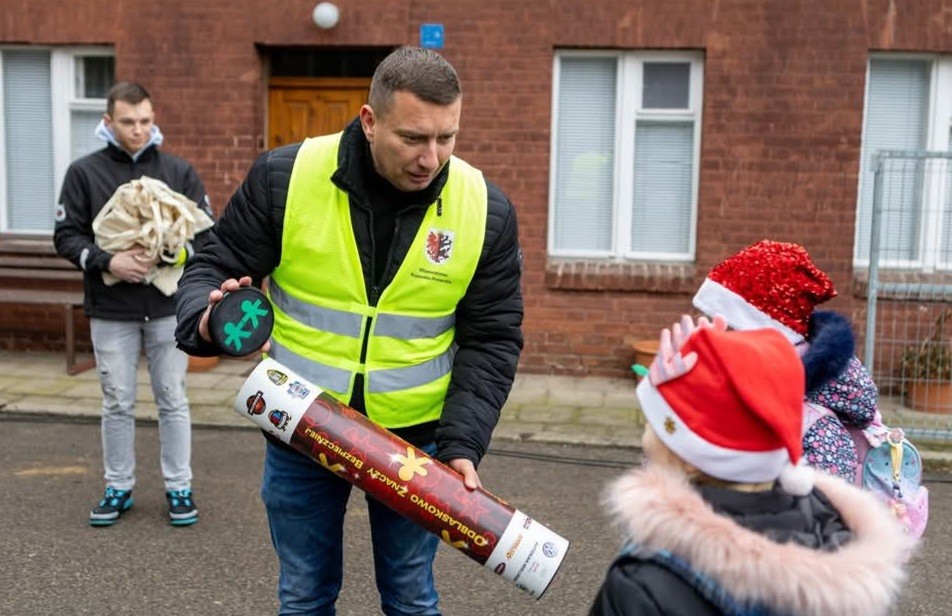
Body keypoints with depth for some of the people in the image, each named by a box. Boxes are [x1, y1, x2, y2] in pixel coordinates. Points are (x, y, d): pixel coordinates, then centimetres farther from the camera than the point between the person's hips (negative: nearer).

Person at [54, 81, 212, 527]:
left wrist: (168, 255, -16)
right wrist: (107, 261, -17)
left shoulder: (179, 171, 3)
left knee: (172, 401, 7)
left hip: (168, 306, 0)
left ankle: (179, 488, 18)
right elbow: (66, 235, 0)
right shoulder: (85, 172, 2)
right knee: (117, 404, 10)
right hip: (110, 310, 0)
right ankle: (118, 488, 24)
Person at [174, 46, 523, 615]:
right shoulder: (285, 178, -13)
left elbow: (491, 339, -4)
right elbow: (214, 266, -4)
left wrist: (463, 442, -14)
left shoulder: (485, 210, -10)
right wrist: (206, 320, -27)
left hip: (415, 439, 0)